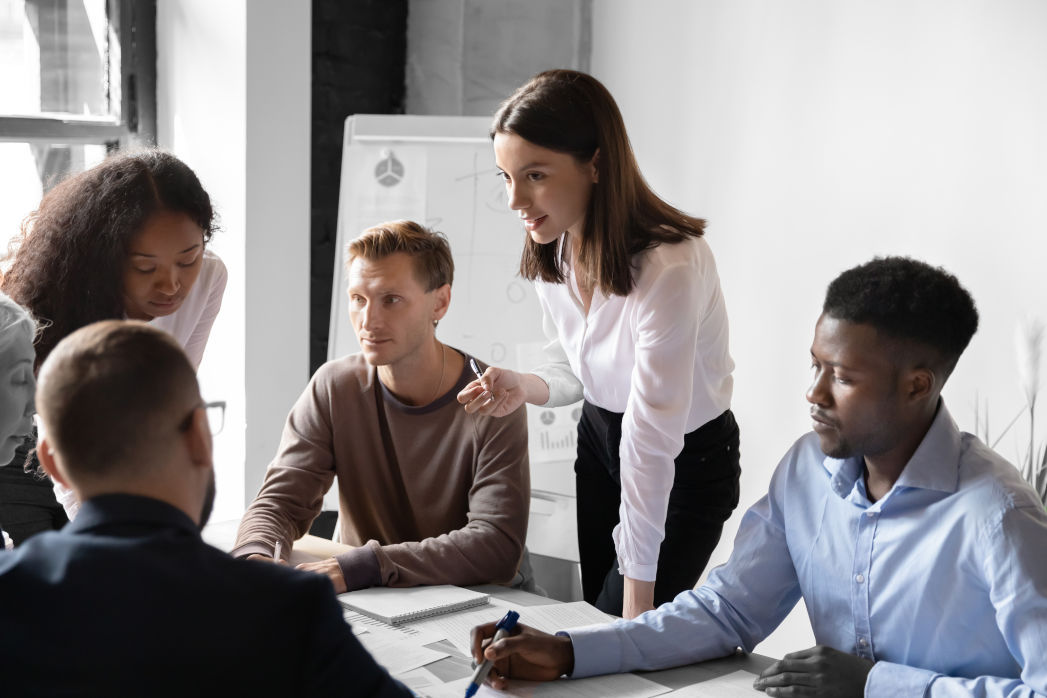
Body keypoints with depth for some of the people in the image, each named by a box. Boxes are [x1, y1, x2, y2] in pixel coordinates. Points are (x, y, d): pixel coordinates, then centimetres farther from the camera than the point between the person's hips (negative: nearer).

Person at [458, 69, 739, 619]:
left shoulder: (669, 268, -33)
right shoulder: (551, 254, -9)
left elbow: (650, 444, -32)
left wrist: (637, 596, -28)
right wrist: (524, 387, -18)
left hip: (686, 463, -6)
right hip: (599, 439, 7)